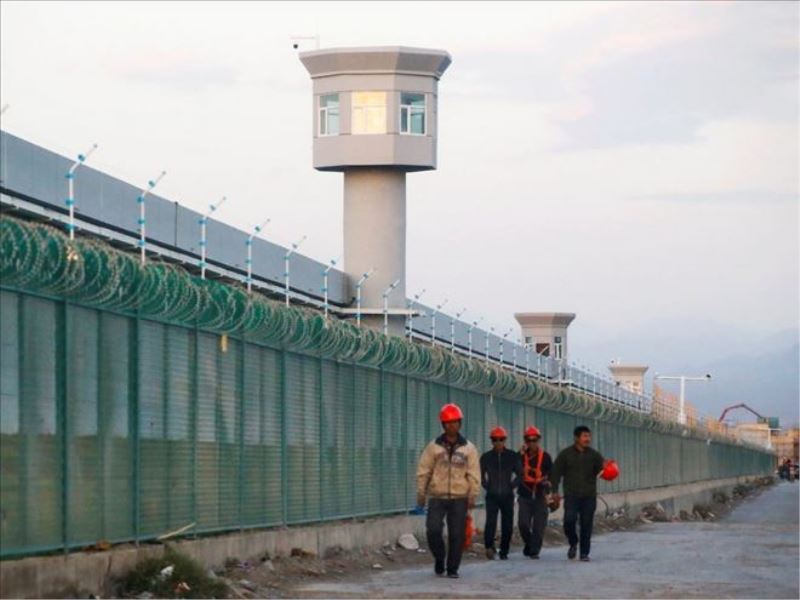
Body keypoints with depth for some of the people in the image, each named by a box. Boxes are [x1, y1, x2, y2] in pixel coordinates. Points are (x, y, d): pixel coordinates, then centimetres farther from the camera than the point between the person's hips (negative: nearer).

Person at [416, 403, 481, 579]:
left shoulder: (468, 448, 6)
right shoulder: (433, 447, 4)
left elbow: (474, 474, 4)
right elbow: (423, 471, 5)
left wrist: (472, 496, -5)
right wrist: (421, 494, 0)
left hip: (459, 498, 0)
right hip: (437, 497, 0)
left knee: (457, 535, -1)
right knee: (433, 530, -11)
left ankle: (453, 569, 10)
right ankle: (439, 559, 13)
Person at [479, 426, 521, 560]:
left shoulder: (512, 456, 5)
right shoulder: (486, 457, 4)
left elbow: (519, 474, 11)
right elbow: (481, 476, 12)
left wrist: (511, 486, 2)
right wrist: (487, 487, 2)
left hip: (507, 496, 1)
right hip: (492, 496, -1)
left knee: (507, 525, 2)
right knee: (490, 521, -20)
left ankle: (504, 551, 11)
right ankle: (489, 546, -26)